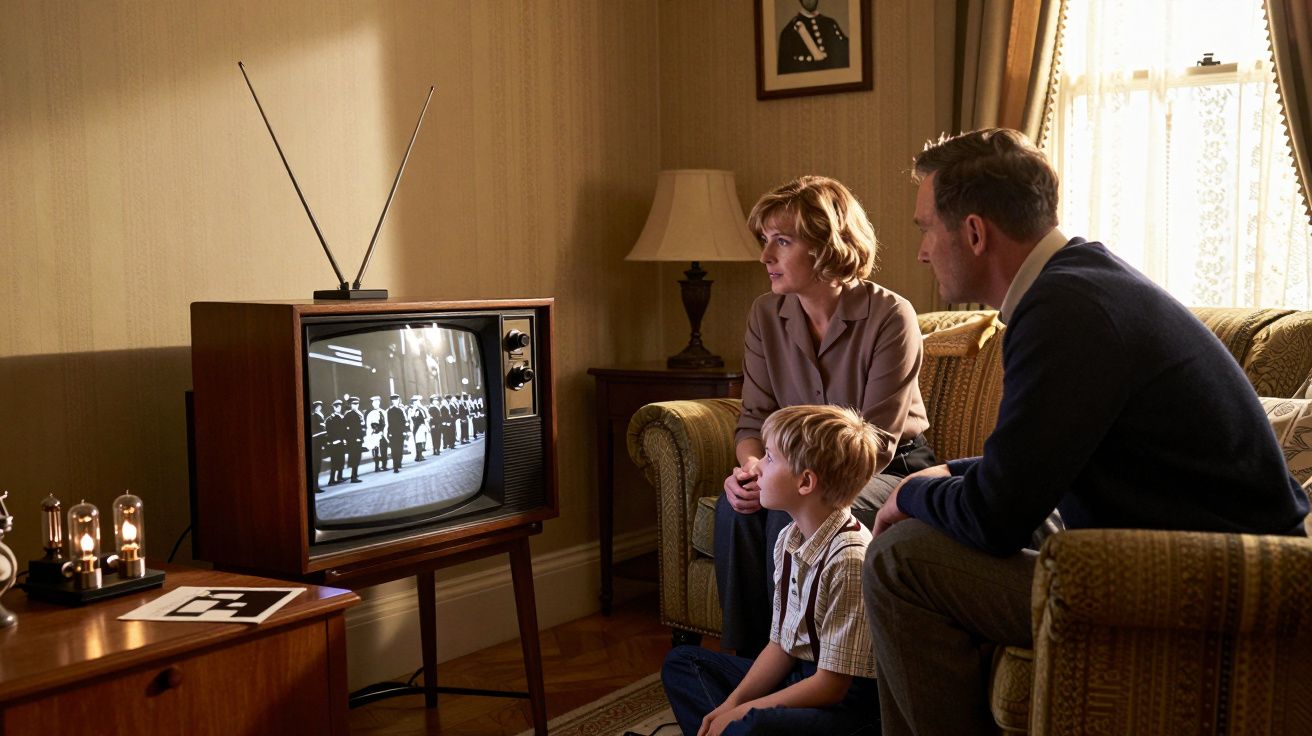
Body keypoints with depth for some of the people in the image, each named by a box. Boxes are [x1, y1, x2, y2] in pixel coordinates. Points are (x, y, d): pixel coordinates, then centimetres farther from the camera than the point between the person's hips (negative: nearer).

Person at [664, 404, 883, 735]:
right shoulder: (788, 540, 3)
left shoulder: (849, 558, -25)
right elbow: (781, 646, 9)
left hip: (848, 702, -9)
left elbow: (830, 686, -22)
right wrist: (730, 704, -3)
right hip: (801, 676, 9)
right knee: (681, 661, 16)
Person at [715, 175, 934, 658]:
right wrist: (751, 465, -24)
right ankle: (745, 657, -14)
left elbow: (875, 445, -20)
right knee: (736, 505, -26)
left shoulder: (890, 318, -19)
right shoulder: (767, 315, -1)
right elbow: (754, 420, 1)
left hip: (892, 470, -5)